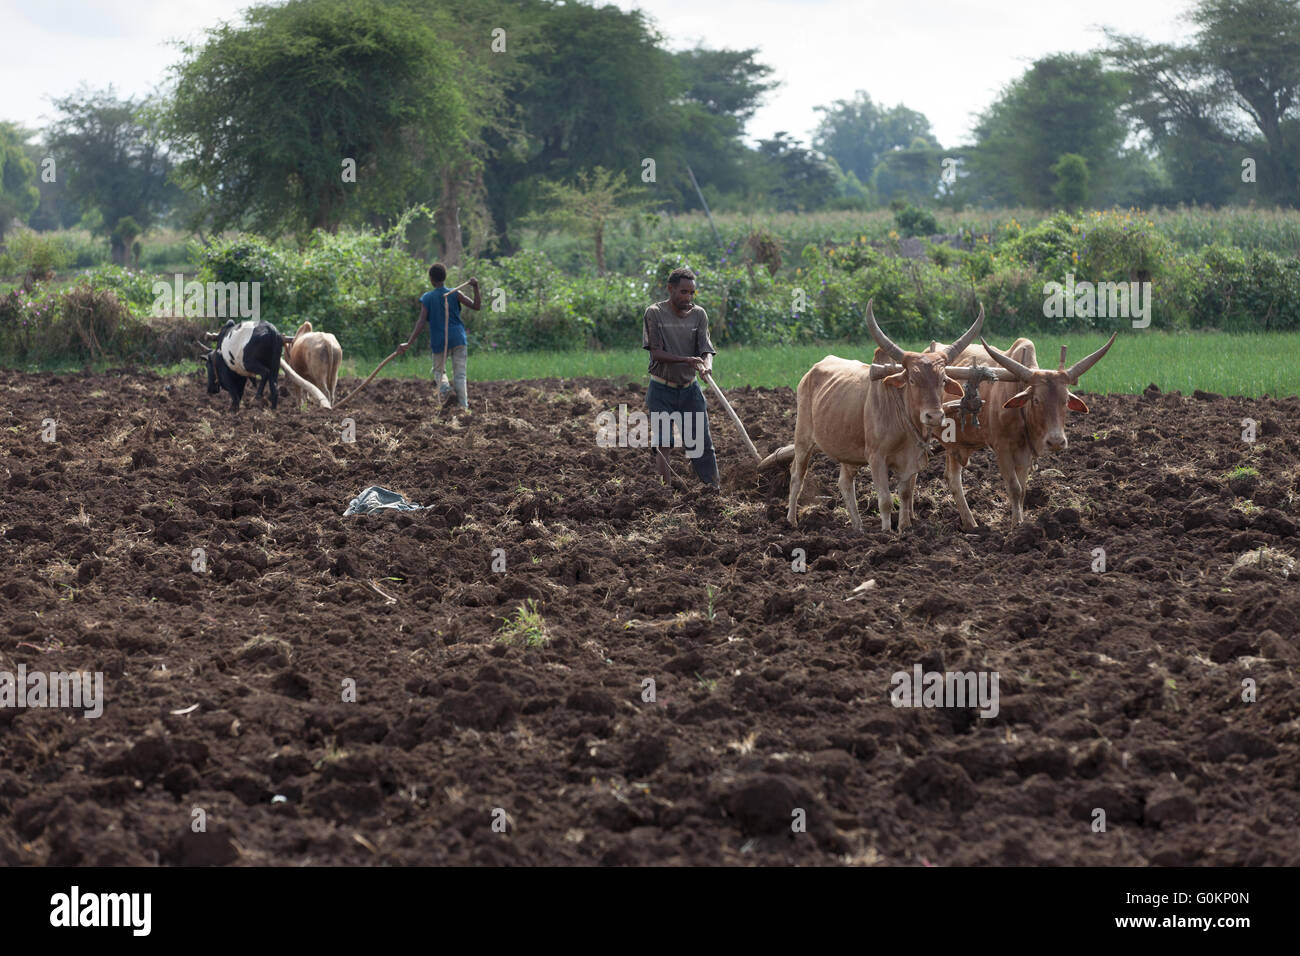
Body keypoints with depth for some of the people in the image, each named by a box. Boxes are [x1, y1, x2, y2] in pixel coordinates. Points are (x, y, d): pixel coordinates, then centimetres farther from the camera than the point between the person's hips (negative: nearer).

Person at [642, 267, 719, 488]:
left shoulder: (698, 314, 2)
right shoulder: (655, 313, -7)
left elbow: (706, 349, -5)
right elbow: (656, 353, -14)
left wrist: (706, 365, -29)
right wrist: (687, 360, -28)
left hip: (689, 389, 3)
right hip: (662, 389, -3)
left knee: (702, 441, 0)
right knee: (662, 441, -6)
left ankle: (713, 487, 2)